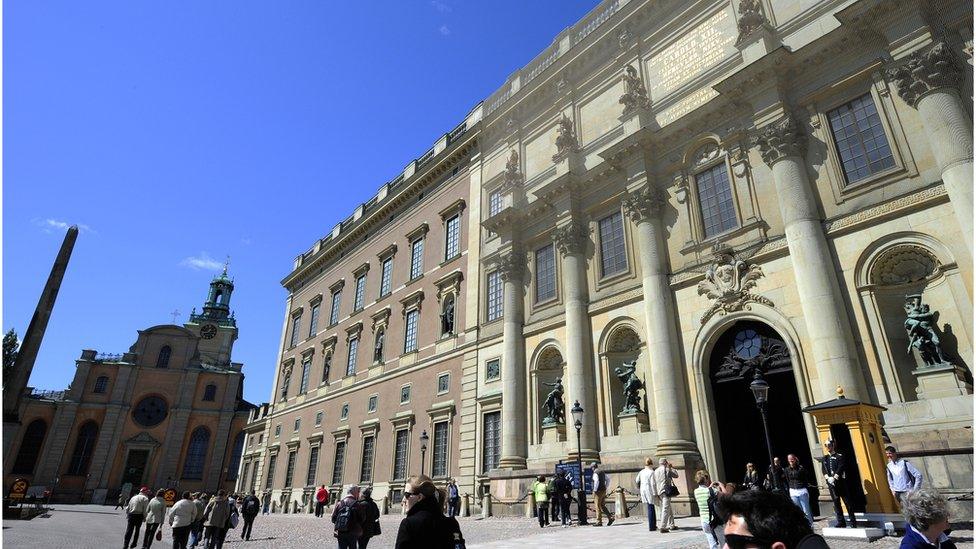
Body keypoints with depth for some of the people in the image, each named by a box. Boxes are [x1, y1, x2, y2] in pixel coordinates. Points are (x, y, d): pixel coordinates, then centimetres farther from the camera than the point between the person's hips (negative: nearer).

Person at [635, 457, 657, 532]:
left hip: (643, 491, 7)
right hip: (650, 491, -7)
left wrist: (639, 489, 25)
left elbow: (636, 481, 13)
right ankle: (651, 527, 5)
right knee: (651, 508, 1)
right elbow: (652, 484, -17)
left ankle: (653, 525, 23)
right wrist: (655, 494, -14)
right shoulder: (651, 472, -12)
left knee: (650, 508, 16)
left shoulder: (641, 472, 9)